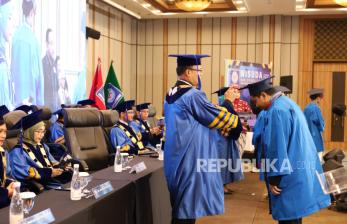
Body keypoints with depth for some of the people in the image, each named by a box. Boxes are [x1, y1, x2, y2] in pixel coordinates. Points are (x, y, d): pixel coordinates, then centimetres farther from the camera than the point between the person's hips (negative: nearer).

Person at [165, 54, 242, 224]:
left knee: (179, 207, 17)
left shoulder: (171, 95, 11)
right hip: (190, 161, -9)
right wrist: (228, 102, 7)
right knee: (187, 210, 0)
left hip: (177, 159, 9)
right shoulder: (193, 95, -18)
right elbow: (219, 117, -11)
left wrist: (220, 127, 16)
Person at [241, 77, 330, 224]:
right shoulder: (287, 103, 13)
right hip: (299, 172, 10)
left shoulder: (277, 111, -19)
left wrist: (273, 178, -15)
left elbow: (277, 148, -21)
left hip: (290, 176, -10)